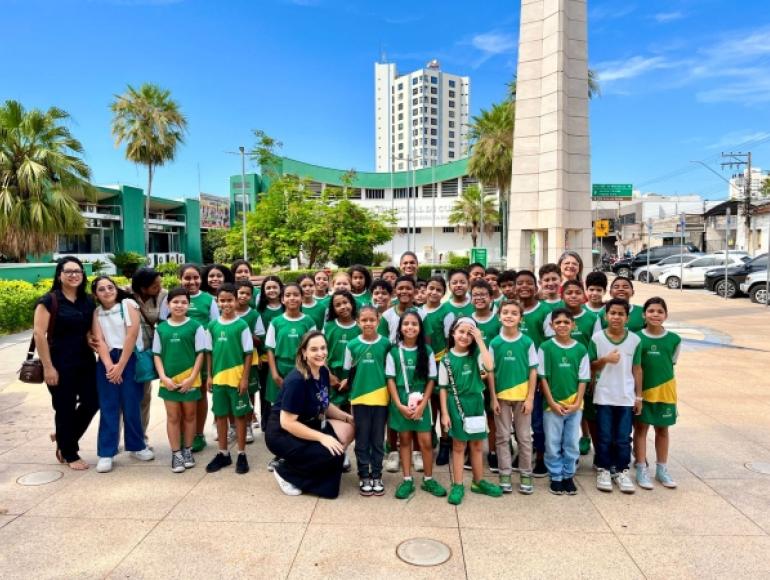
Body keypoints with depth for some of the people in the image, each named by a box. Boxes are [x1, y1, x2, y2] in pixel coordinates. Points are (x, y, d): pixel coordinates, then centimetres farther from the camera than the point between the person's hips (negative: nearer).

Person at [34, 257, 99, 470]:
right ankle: (70, 455, 22)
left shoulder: (88, 301, 7)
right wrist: (48, 367, -15)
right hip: (61, 364, -5)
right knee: (65, 408, 5)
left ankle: (62, 438, 32)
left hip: (86, 361, 6)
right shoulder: (49, 300, -9)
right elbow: (39, 334, -13)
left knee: (92, 402, 7)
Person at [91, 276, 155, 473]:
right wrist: (109, 365, -16)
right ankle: (106, 453, 9)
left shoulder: (128, 304, -1)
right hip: (107, 362, 3)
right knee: (108, 408, 2)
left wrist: (120, 366, -11)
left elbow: (132, 335, -8)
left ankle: (137, 446, 20)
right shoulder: (96, 313, 10)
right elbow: (99, 340, -1)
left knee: (131, 406, 3)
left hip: (130, 360, -2)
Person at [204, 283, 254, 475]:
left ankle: (241, 455, 16)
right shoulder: (212, 325, 3)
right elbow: (210, 352, 10)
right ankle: (223, 453, 25)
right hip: (218, 378, 4)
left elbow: (248, 353, -6)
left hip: (237, 378, -4)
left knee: (239, 415, 6)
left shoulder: (242, 325, -7)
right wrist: (209, 376, 7)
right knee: (220, 415, 12)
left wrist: (245, 378, -9)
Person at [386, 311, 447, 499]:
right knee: (405, 440, 8)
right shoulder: (393, 352, -3)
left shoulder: (427, 351, -1)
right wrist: (399, 405, -11)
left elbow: (431, 380, 0)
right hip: (400, 402, 0)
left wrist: (422, 404, -9)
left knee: (425, 441, 1)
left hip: (421, 402, 0)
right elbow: (390, 380, -3)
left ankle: (428, 479, 18)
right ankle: (407, 480, 18)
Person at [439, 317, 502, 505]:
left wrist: (480, 340, -19)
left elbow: (489, 367, -22)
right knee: (459, 446, 6)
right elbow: (443, 388, -2)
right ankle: (457, 485, 16)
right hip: (456, 404, -2)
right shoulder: (447, 360, -5)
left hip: (476, 403, 2)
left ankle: (478, 481, 29)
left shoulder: (476, 354, 0)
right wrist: (444, 413, -7)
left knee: (477, 445, 13)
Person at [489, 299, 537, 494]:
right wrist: (493, 398, -3)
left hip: (522, 396, 0)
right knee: (503, 437, 9)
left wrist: (530, 398, -6)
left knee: (524, 437, 8)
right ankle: (505, 474, 19)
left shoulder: (527, 342, -5)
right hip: (501, 396, 0)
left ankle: (525, 474, 21)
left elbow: (533, 371, -2)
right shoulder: (495, 343, -4)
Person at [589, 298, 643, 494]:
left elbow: (637, 369, 5)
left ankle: (622, 471, 23)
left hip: (626, 397, 1)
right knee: (604, 437, 8)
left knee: (623, 438, 9)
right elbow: (590, 366, 0)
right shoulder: (597, 338, -5)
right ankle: (603, 470, 21)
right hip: (603, 396, -1)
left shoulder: (635, 340, -1)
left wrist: (639, 396, 5)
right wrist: (605, 360, -19)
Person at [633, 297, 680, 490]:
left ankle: (662, 469, 28)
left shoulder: (674, 339, -3)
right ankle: (641, 469, 16)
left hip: (665, 390, 2)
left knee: (662, 429, 14)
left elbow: (671, 363, 7)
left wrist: (661, 381, 2)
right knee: (640, 428, 6)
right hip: (642, 389, -2)